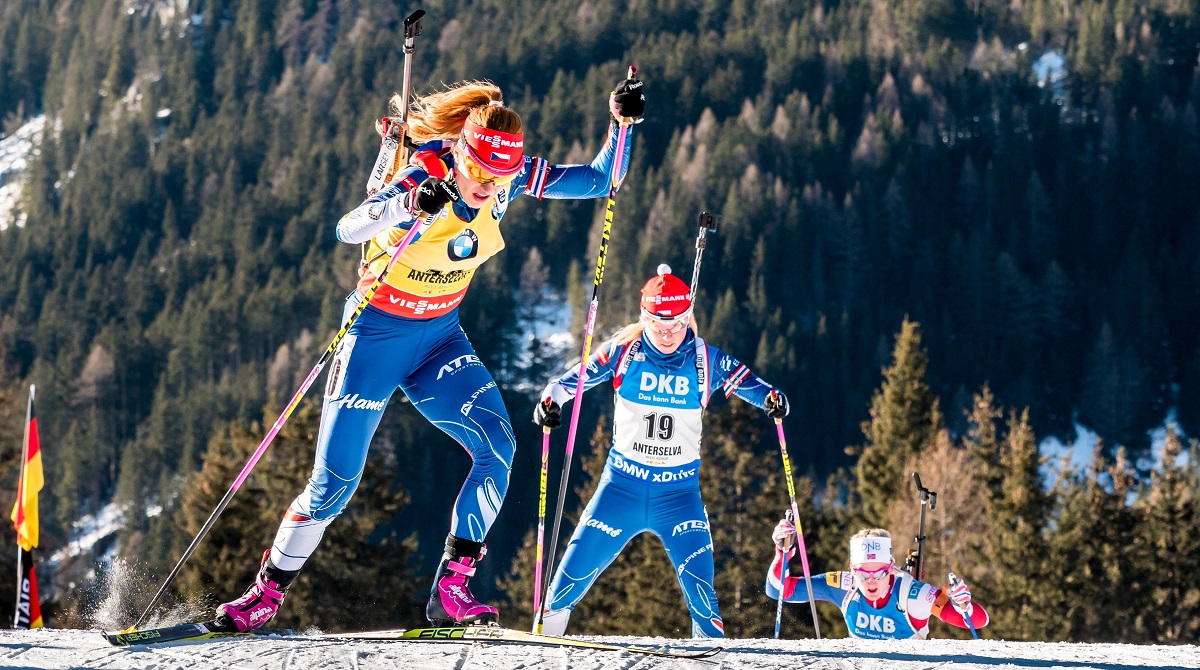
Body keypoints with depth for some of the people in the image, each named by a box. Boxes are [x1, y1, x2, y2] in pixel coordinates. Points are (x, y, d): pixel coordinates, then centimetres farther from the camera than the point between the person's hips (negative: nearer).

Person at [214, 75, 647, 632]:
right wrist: (412, 205, -59)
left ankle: (451, 591, -11)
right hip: (377, 334, -5)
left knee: (497, 447, -18)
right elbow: (347, 229, -42)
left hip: (441, 338, 5)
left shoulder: (513, 175, -11)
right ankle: (264, 597, 15)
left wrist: (621, 124, -18)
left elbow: (600, 181, -1)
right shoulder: (425, 178, -27)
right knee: (334, 483, -5)